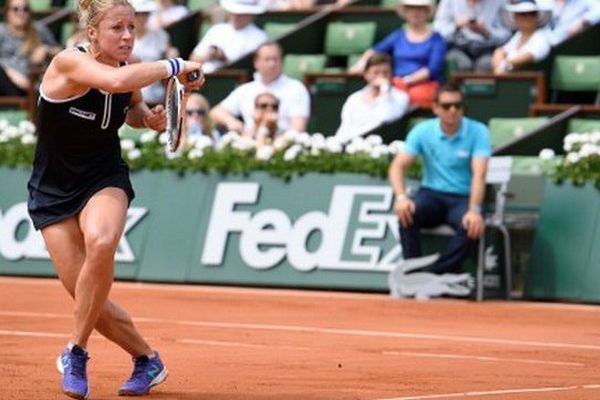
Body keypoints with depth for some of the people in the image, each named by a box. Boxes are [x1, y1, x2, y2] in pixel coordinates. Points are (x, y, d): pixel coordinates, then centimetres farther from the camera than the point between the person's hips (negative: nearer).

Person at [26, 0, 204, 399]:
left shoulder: (128, 68, -4)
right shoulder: (69, 63, -22)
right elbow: (117, 81, -44)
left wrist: (149, 118, -3)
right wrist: (174, 66, -33)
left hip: (105, 180, 2)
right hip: (54, 192, -2)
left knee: (101, 242, -33)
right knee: (89, 299, -8)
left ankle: (76, 353, -18)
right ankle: (147, 359, 20)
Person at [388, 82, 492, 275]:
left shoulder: (478, 132, -8)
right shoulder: (423, 131, -2)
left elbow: (479, 174, -20)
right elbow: (397, 166, -7)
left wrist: (474, 210, -36)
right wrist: (401, 197, -28)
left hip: (463, 198, -2)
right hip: (432, 194, 2)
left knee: (472, 225, -35)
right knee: (406, 213, -32)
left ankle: (433, 274, -33)